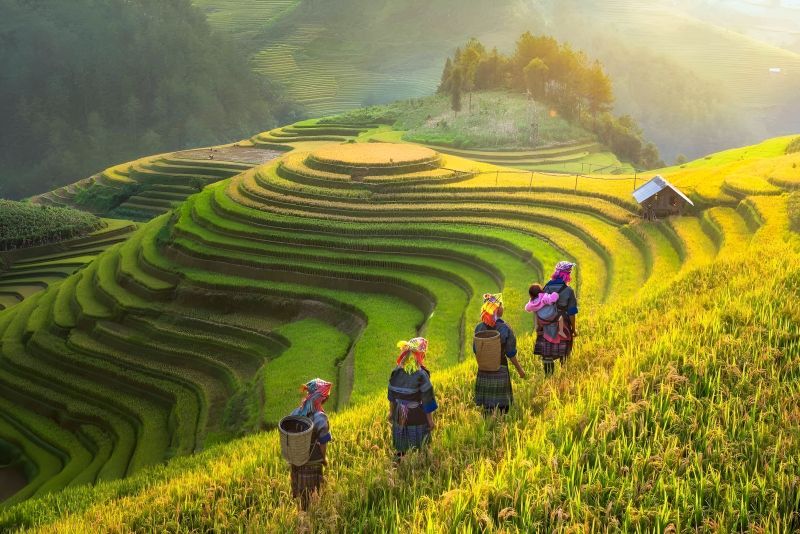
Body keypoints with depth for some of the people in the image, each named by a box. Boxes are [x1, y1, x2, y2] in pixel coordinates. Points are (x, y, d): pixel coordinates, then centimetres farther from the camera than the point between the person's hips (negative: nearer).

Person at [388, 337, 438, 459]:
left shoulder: (396, 372, -7)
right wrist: (430, 420, -4)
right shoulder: (421, 375, -21)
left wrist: (391, 412, 20)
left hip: (399, 416, 5)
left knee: (400, 448, 19)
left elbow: (391, 395, 5)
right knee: (418, 449, 10)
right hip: (417, 418, -5)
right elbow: (427, 399, -14)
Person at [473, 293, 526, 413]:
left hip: (484, 371, 4)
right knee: (502, 406, 7)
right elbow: (510, 354, -10)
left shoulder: (479, 328, -4)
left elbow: (475, 350, 4)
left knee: (487, 406, 11)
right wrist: (520, 369, 4)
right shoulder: (505, 329, -15)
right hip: (500, 371, -4)